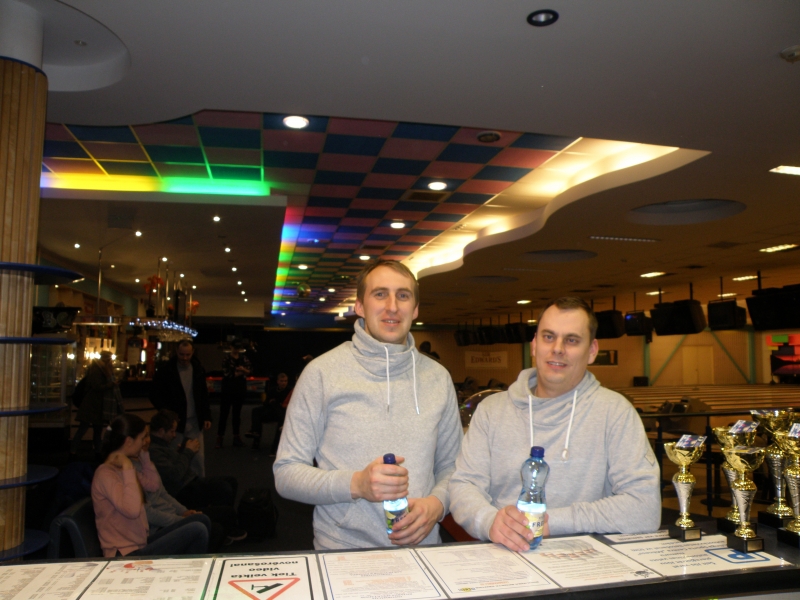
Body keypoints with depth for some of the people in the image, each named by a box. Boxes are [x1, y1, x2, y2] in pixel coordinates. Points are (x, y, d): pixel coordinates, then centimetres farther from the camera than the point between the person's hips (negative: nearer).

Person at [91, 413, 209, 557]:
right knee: (197, 530, -15)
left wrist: (144, 455, 10)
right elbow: (132, 510, -31)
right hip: (127, 555, -10)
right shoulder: (105, 474, -20)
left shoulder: (121, 468, 8)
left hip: (142, 544, 10)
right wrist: (128, 469, -26)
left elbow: (152, 485, 18)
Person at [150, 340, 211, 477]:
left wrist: (206, 417, 6)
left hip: (195, 423, 3)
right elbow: (155, 395, -2)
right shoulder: (166, 371, -5)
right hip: (176, 422, -3)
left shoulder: (198, 369, 5)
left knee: (198, 457, 4)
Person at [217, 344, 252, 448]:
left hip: (240, 389, 4)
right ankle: (220, 437, 2)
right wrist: (241, 372, -7)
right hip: (228, 389, -4)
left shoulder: (244, 358, 9)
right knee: (224, 412, -3)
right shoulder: (226, 359, -7)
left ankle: (236, 436, 17)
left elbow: (250, 370, 6)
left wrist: (243, 370, -15)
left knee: (237, 412, 11)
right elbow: (227, 373, -16)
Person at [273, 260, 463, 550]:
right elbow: (286, 473, -2)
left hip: (422, 548, 5)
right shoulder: (322, 372, -4)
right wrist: (355, 484, -16)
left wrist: (437, 503, -4)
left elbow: (451, 465, 16)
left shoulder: (437, 377, 8)